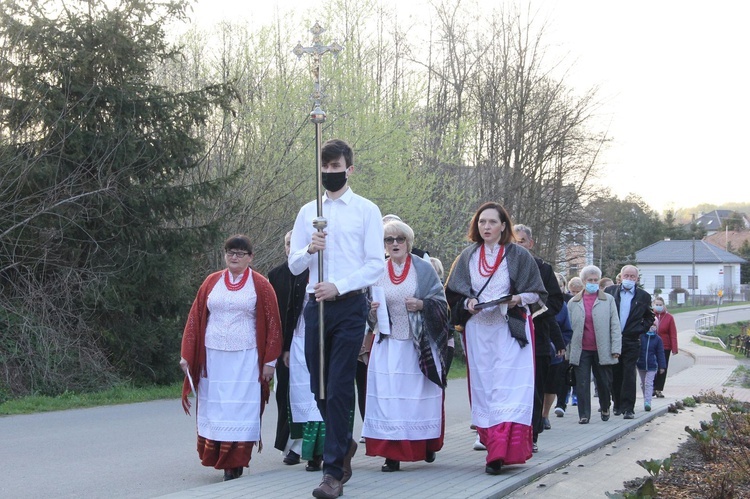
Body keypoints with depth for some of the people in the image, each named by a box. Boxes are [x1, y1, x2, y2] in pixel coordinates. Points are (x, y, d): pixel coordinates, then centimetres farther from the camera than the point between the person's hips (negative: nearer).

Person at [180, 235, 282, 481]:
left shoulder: (260, 285, 1)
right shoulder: (211, 283, 9)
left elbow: (273, 324, 0)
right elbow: (194, 319, 9)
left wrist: (269, 361, -5)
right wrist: (186, 355, 3)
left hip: (245, 359, -3)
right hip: (212, 357, 3)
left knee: (240, 412, -5)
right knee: (213, 410, 3)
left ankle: (234, 465, -3)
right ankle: (216, 458, 13)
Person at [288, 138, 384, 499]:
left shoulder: (366, 210, 2)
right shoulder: (308, 212, 13)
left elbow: (376, 264, -4)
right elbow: (294, 265, 11)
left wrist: (338, 286, -16)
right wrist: (309, 249, -11)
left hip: (349, 304, -4)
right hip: (316, 304, 4)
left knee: (339, 388, -9)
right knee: (319, 387, 10)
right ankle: (344, 443, 34)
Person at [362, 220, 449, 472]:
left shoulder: (423, 269, 2)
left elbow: (441, 302, 2)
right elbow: (369, 314, 14)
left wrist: (423, 305, -16)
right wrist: (372, 310, -8)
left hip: (419, 345, -1)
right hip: (388, 345, 2)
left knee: (420, 395, 1)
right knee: (388, 396, -6)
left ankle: (427, 446, 19)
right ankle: (392, 454, -5)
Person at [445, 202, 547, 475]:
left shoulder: (518, 256, 3)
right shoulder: (467, 257, 12)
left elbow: (537, 293, 5)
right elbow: (453, 293, 15)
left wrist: (518, 299, -14)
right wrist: (467, 303, -6)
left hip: (511, 329, -3)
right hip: (477, 330, 3)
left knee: (509, 387, -12)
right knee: (483, 387, 1)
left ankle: (501, 452, -19)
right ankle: (493, 447, 8)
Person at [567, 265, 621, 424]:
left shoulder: (608, 300, 5)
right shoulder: (573, 302, 8)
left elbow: (615, 325, 2)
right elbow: (569, 327, 9)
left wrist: (616, 348, -5)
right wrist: (568, 349, 3)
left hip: (602, 350, 0)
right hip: (581, 350, 0)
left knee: (604, 382, 10)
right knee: (582, 383, -2)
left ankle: (605, 408, 33)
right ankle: (584, 415, 3)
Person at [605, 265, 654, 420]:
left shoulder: (643, 296, 6)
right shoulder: (610, 291, 5)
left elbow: (649, 317, 17)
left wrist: (641, 329, 3)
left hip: (631, 341, -1)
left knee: (629, 375, -6)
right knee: (615, 375, 7)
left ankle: (628, 408, -6)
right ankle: (618, 405, 18)